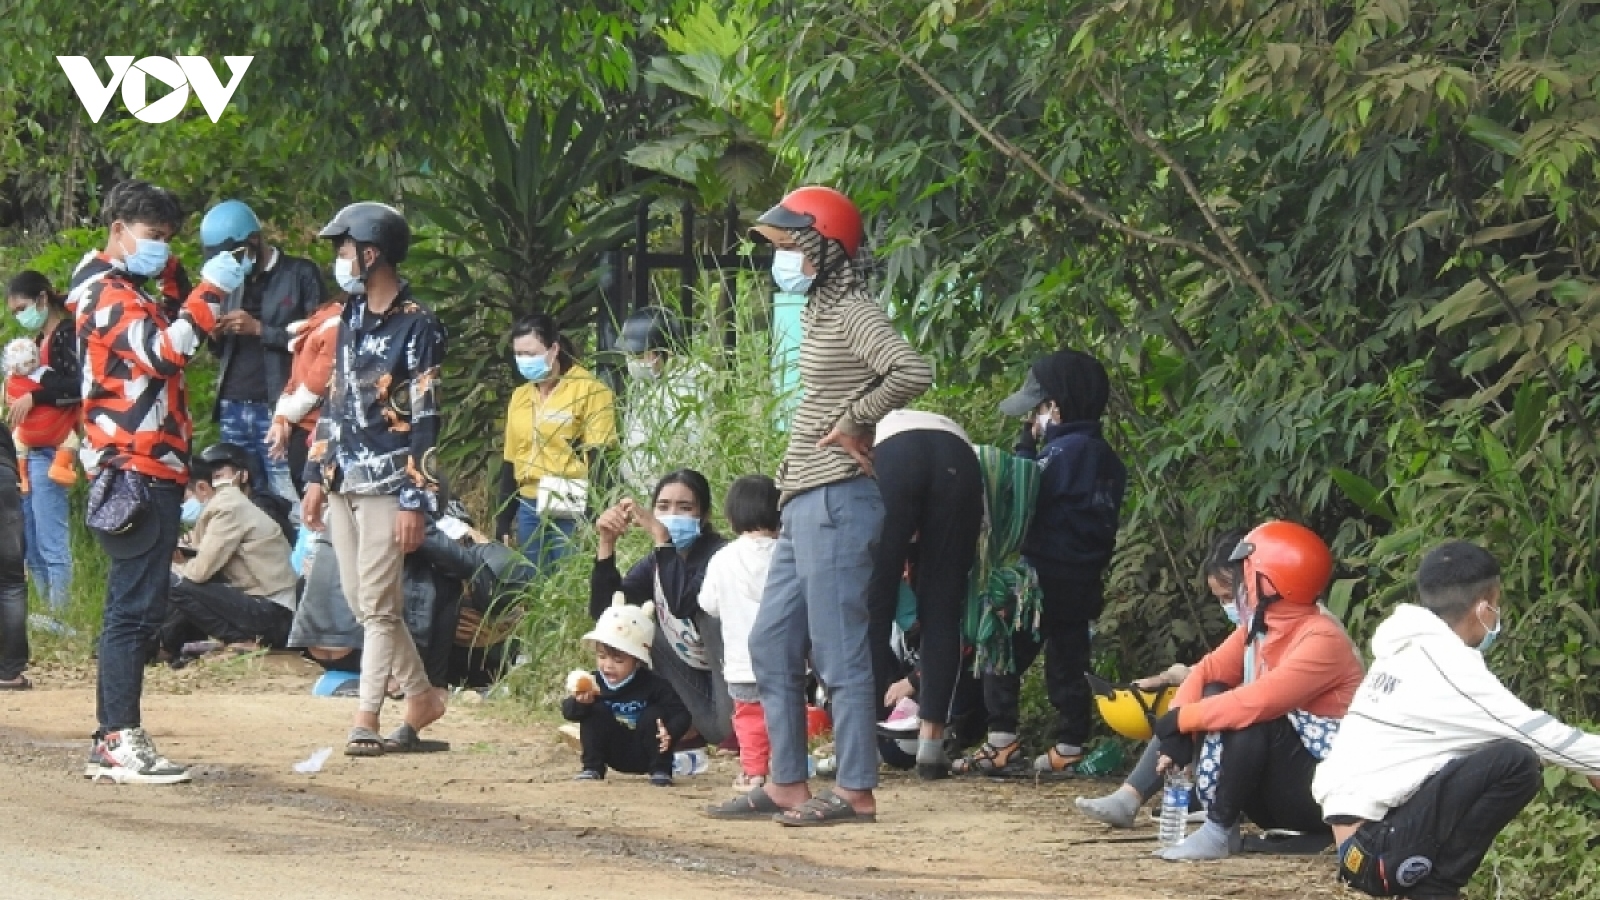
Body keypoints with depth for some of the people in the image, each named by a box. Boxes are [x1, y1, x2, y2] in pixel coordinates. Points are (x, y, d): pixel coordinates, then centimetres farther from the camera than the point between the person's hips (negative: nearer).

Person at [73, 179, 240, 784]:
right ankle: (120, 741, -16)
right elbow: (166, 350, -23)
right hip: (137, 476, -11)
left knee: (135, 609, 10)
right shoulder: (109, 294, -9)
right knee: (135, 607, -13)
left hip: (151, 474, 11)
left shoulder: (128, 293, 24)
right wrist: (210, 291, -20)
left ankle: (113, 743, 12)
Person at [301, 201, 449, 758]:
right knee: (360, 602, 9)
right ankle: (421, 697, 18)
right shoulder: (351, 319, 14)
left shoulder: (416, 327, -10)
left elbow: (425, 420, -13)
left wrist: (416, 502, -17)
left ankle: (367, 719, -6)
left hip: (386, 485, -8)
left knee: (377, 604, -8)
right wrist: (317, 476, 15)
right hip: (343, 480, 8)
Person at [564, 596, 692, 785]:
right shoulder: (593, 682, -9)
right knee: (594, 711, -17)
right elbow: (568, 711, -14)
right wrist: (579, 703, -38)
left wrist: (670, 733, -40)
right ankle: (592, 768, -10)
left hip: (644, 755, -2)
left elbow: (680, 714, -18)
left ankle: (660, 770, -15)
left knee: (653, 714, -25)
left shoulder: (653, 685, -16)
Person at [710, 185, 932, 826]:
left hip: (837, 502, -10)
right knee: (771, 646, 12)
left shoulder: (853, 314, -12)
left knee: (838, 652, -7)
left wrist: (852, 423, -17)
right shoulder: (818, 312, 17)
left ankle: (856, 792, -3)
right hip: (804, 503, 10)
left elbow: (913, 373, -27)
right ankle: (786, 785, 18)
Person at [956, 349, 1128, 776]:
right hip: (1085, 578, 9)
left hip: (1047, 576, -9)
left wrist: (1026, 445, -8)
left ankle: (1002, 744, -6)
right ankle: (1071, 746, 10)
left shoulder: (1064, 451, -16)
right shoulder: (1105, 456, 12)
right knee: (1068, 663, 11)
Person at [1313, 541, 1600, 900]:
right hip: (1376, 851, -9)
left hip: (1357, 839, 9)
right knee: (1515, 762, -19)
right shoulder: (1448, 667, -13)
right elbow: (1535, 732, -8)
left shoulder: (1410, 652, 15)